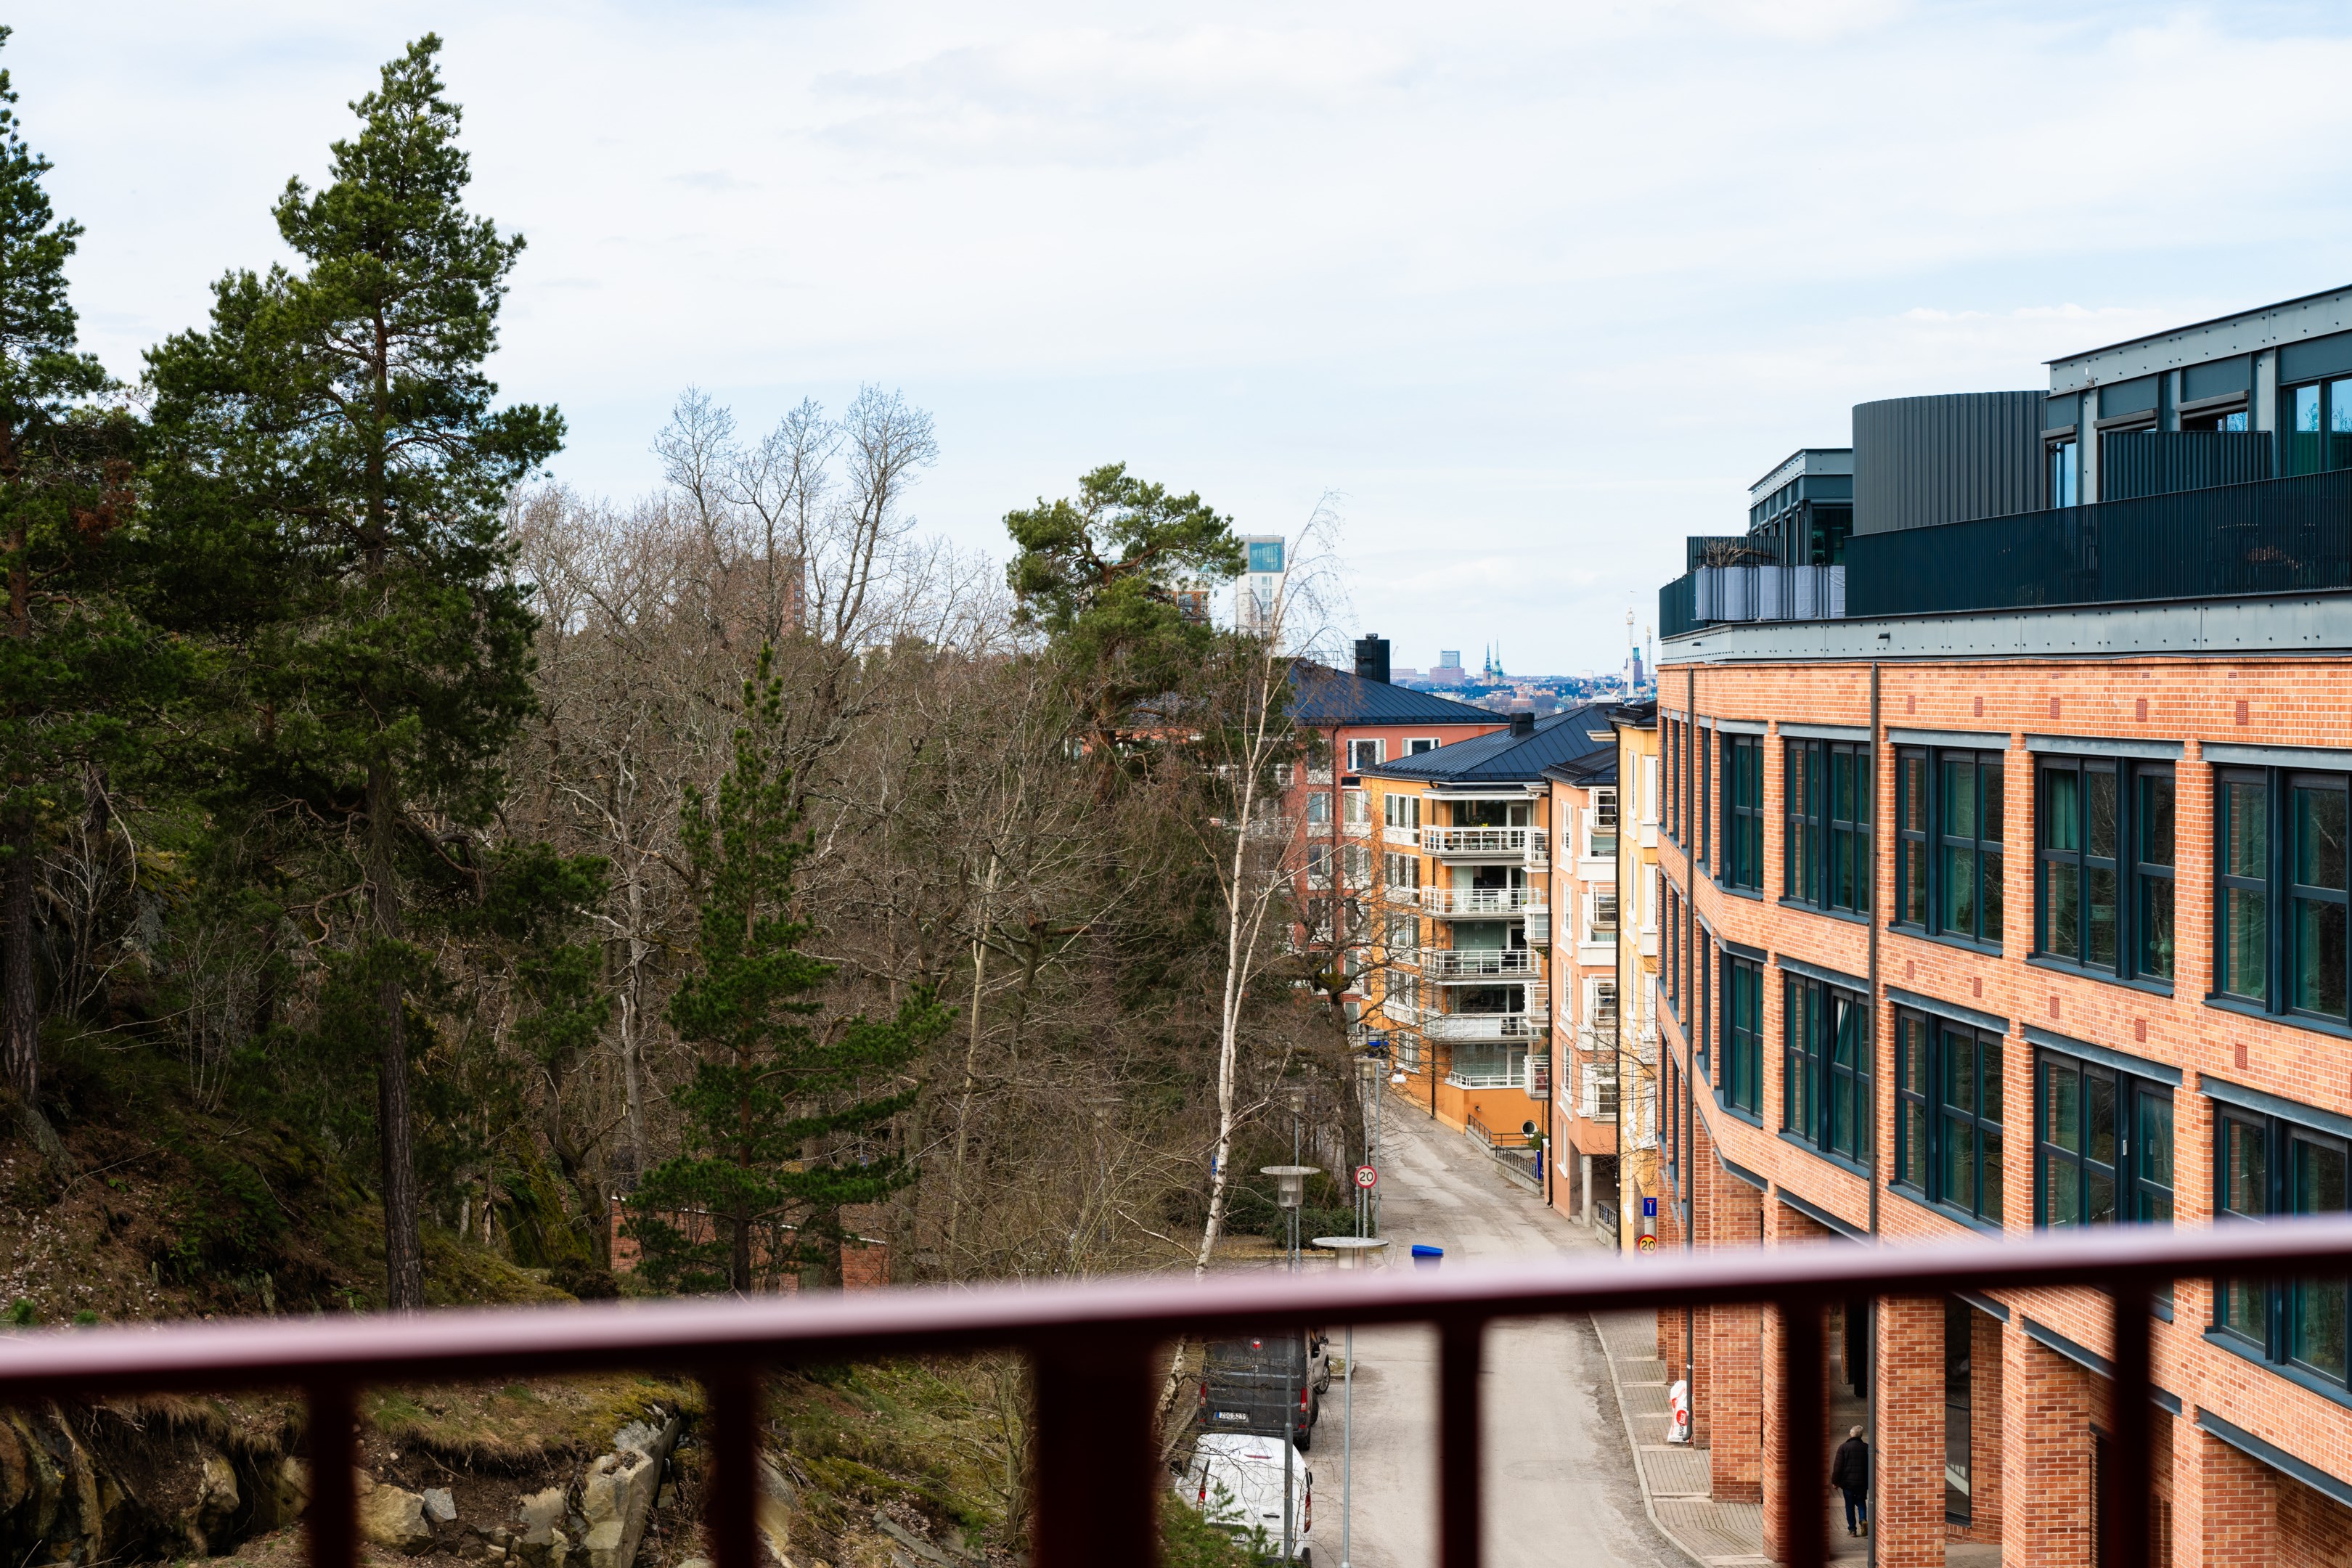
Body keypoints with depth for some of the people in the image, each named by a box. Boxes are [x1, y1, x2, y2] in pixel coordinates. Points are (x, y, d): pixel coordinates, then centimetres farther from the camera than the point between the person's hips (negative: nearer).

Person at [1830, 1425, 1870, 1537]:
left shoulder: (1843, 1447, -6)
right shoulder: (1867, 1448, 0)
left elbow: (1838, 1466, -7)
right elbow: (1871, 1466, 5)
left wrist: (1835, 1481, 2)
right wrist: (1870, 1482, 15)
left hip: (1848, 1482, -2)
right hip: (1862, 1482, 2)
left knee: (1850, 1505, 8)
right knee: (1861, 1502, 17)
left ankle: (1852, 1529, 8)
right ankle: (1863, 1520, -9)